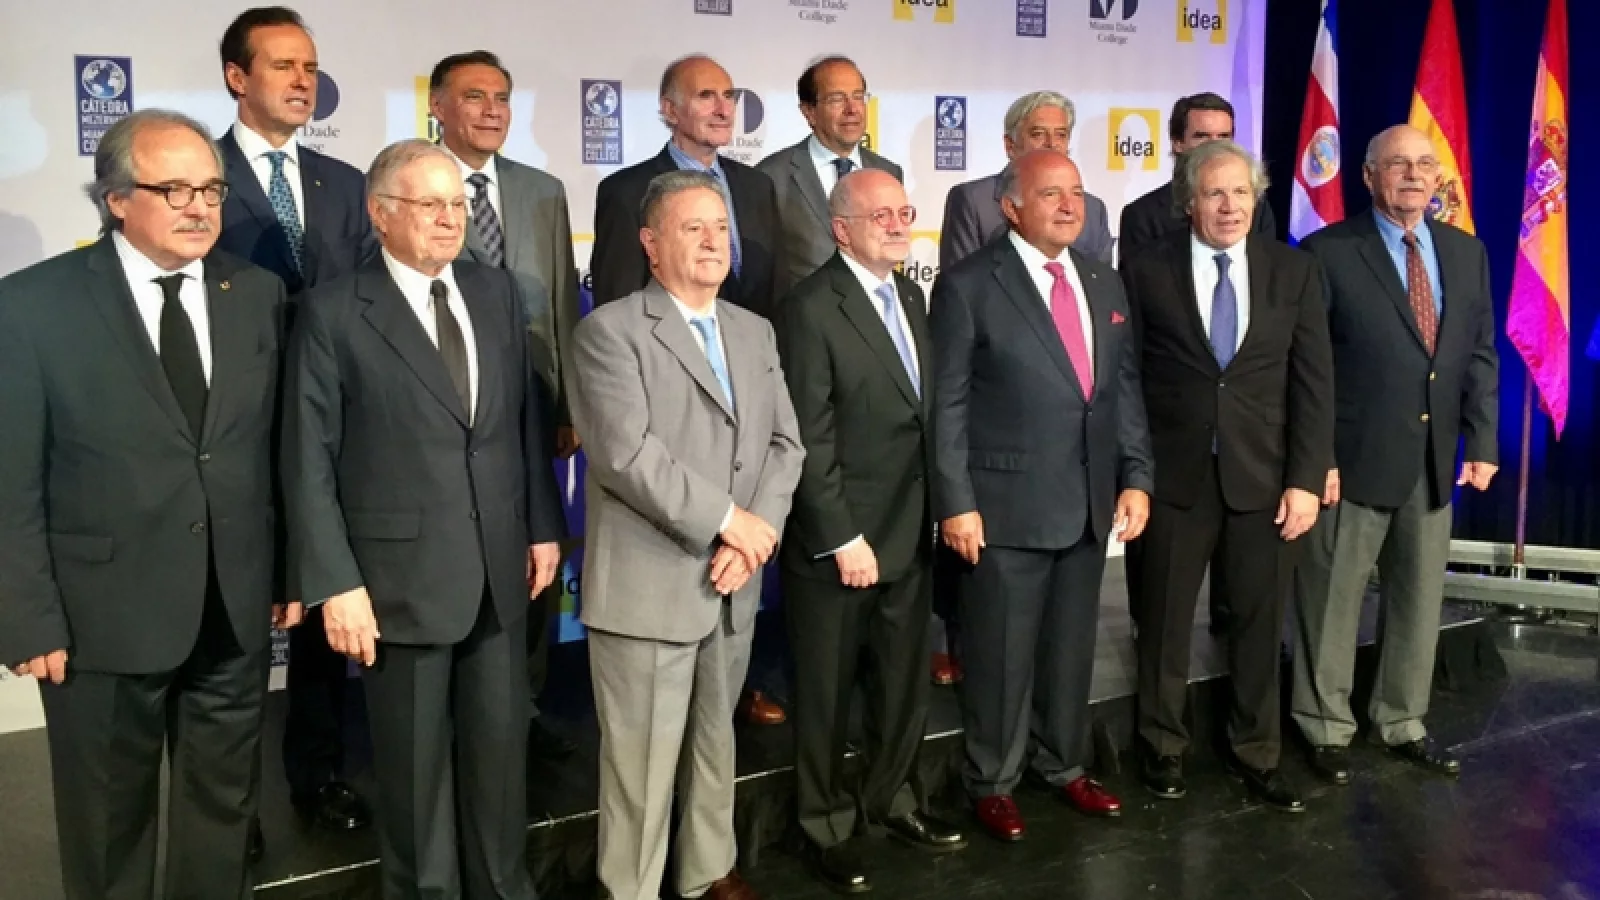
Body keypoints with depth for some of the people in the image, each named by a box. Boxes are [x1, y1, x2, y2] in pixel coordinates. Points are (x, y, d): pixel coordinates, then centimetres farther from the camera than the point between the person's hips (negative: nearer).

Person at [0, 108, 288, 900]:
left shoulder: (258, 294, 3)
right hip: (104, 615, -3)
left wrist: (292, 568, 7)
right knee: (108, 824, 15)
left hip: (236, 611, 3)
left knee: (224, 809, 18)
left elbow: (280, 447, 7)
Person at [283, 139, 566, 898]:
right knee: (415, 761, 12)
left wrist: (543, 525, 8)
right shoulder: (333, 312, -7)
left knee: (500, 744, 15)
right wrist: (335, 582, -12)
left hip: (499, 565, 4)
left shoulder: (497, 293, 8)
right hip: (402, 573, -4)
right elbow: (309, 460, -8)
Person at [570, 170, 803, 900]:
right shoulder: (608, 332, -8)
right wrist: (727, 520, -16)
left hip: (733, 583, 6)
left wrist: (756, 533, -8)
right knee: (643, 760, 4)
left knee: (716, 742, 19)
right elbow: (627, 454, -19)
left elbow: (785, 444, 8)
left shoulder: (756, 332, 13)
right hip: (647, 586, -6)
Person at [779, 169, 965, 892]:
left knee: (905, 681, 18)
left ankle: (894, 799, 38)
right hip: (839, 540, -7)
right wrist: (842, 540, -17)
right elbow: (810, 439, -17)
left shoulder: (910, 297, 10)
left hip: (910, 532, 7)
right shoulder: (812, 307, -14)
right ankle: (826, 825, 27)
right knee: (827, 691, 10)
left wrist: (938, 510, 7)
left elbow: (924, 411, 11)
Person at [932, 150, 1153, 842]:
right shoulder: (969, 285, -8)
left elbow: (1126, 388, 12)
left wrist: (1135, 477, 4)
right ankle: (992, 783, 26)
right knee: (1002, 654, 7)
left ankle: (1064, 767, 36)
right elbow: (947, 403, -10)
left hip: (1090, 504, 6)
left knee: (1072, 647, 17)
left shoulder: (1103, 282, 10)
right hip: (1006, 506, -5)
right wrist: (956, 502, -14)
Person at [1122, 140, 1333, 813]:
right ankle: (1162, 748, 27)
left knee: (1260, 623, 11)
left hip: (1265, 477, 2)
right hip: (1174, 474, -1)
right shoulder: (1147, 271, -2)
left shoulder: (1293, 271, 3)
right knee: (1165, 620, 10)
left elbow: (1314, 382, 1)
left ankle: (1256, 752, 28)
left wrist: (1306, 479, -5)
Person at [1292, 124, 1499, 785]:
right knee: (1332, 599, 4)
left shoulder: (1467, 252, 10)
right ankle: (1327, 728, 19)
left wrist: (1481, 442, 3)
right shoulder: (1328, 252, -7)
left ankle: (1401, 723, 28)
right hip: (1354, 458, -5)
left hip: (1436, 459, 5)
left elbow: (1481, 355, 11)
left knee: (1419, 596, 13)